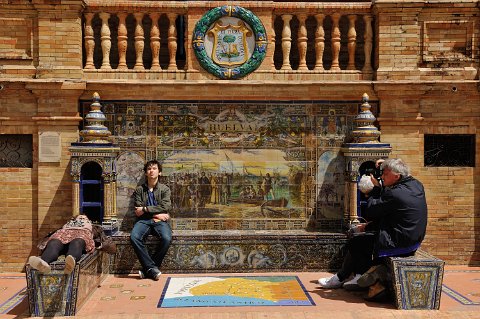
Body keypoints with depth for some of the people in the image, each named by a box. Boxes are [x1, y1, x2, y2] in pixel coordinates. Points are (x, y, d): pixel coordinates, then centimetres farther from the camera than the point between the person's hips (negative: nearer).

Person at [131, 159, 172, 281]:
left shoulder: (165, 189, 11)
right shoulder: (139, 190, 14)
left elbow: (165, 207, -4)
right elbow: (138, 210, 3)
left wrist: (145, 209, -8)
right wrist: (156, 214, -7)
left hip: (160, 221, -1)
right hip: (144, 220, 1)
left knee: (167, 238, -32)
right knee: (134, 237, -32)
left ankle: (147, 268, -16)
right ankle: (151, 267, -22)